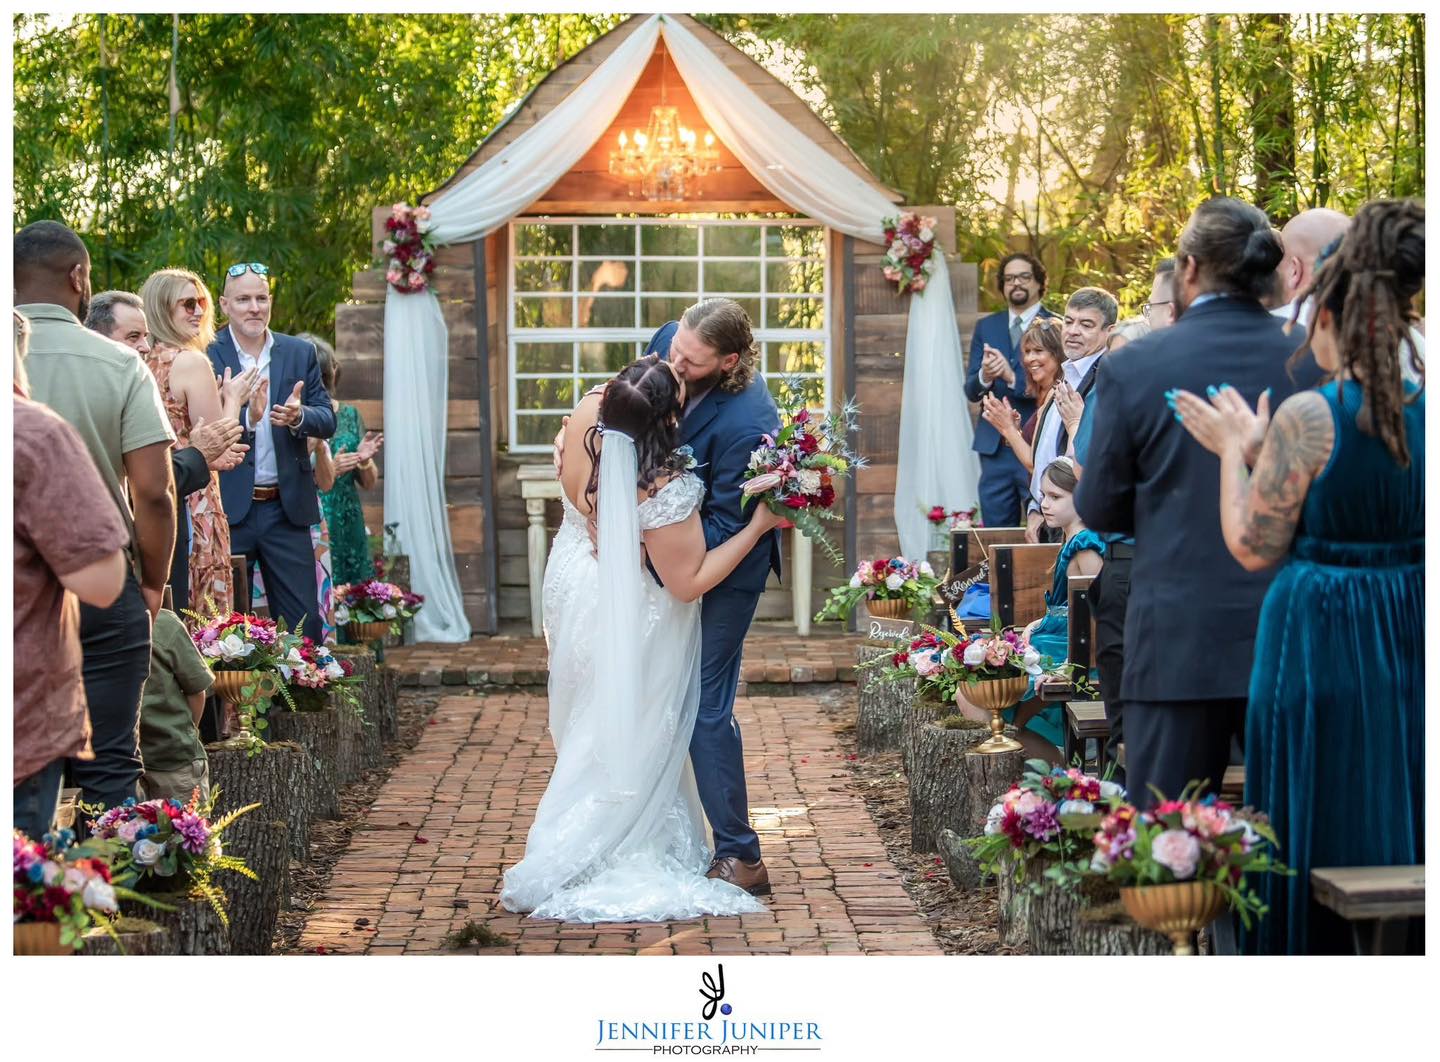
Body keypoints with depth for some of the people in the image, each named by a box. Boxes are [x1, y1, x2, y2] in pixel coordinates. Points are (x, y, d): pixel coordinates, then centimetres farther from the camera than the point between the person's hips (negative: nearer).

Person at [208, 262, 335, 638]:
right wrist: (247, 417, -27)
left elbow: (328, 420, 4)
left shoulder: (300, 353, 8)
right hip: (228, 508, -3)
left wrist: (298, 416, -17)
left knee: (304, 620, 6)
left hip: (287, 508, 3)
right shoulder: (206, 355, -2)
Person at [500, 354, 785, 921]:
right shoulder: (666, 491, -37)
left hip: (574, 588, 7)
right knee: (632, 739, 14)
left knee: (587, 722, 25)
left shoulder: (588, 412, -23)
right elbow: (688, 582, -25)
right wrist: (758, 526, -22)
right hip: (632, 615, -7)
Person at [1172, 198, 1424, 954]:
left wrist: (1235, 449, 2)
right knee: (1395, 824, 15)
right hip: (1409, 638, 5)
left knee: (1318, 835, 5)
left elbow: (1254, 548, -10)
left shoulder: (1307, 417, -16)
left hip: (1318, 642, -5)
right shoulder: (1421, 411, -1)